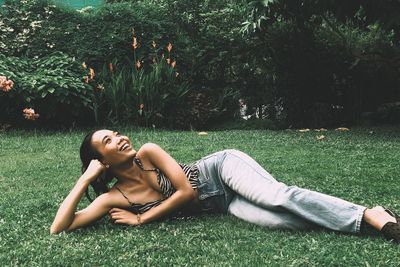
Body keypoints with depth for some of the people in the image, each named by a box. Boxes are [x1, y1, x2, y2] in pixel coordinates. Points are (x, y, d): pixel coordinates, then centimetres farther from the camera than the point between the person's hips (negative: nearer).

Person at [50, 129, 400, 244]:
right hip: (223, 204, 2)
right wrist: (86, 178, -15)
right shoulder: (114, 198, -4)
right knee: (281, 221, -26)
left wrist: (142, 220, -12)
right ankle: (359, 223, -18)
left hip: (224, 168, -2)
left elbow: (187, 189, -16)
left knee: (277, 197, -31)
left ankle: (372, 215, -26)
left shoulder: (147, 153, -11)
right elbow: (59, 228, -10)